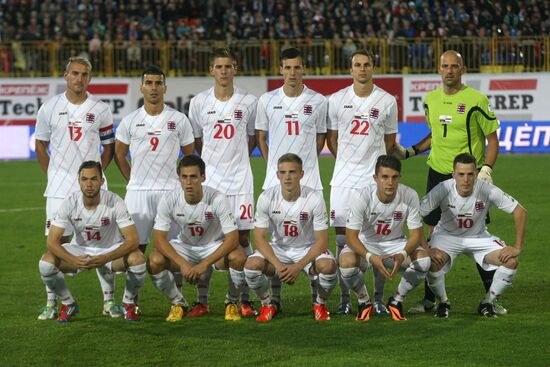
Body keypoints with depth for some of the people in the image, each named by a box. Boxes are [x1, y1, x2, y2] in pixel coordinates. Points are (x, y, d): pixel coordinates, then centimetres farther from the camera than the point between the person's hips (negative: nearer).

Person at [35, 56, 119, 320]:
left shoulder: (100, 110, 2)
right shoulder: (50, 108, 3)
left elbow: (109, 147, 10)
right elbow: (40, 145, 12)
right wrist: (53, 176, 6)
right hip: (59, 188, 0)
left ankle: (109, 301, 7)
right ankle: (51, 303, 7)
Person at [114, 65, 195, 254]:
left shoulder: (179, 120, 4)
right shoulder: (130, 121, 5)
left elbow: (190, 156, 12)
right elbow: (119, 155, 14)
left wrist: (181, 182, 8)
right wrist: (134, 181, 10)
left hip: (170, 191, -1)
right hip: (137, 192, 1)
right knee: (136, 246, 2)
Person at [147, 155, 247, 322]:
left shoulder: (217, 199, -27)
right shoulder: (169, 200, -21)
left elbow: (232, 238, -27)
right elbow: (159, 238, -20)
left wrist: (204, 264, -35)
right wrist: (182, 264, -33)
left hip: (215, 247, -2)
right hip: (184, 246, 2)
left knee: (239, 257, -33)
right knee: (155, 261, -27)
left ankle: (232, 303, -3)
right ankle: (178, 303, 0)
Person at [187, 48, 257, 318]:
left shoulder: (249, 102, 1)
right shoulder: (199, 102, 3)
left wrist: (236, 159, 10)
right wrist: (212, 160, 11)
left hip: (239, 179, -1)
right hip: (208, 179, 1)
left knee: (242, 237, -1)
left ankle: (244, 300, 6)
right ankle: (202, 301, 7)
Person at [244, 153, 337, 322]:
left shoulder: (314, 198, -20)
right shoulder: (266, 198, -15)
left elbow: (321, 240, -17)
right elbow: (259, 237, -11)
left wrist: (298, 266, -28)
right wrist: (278, 265, -27)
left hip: (308, 249, -1)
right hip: (278, 249, 1)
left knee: (328, 266, -34)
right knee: (251, 265, -28)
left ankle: (320, 304, 0)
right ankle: (268, 304, 3)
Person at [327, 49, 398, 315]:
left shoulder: (387, 101, 2)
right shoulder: (337, 100, 4)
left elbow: (389, 140, 13)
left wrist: (375, 165, 11)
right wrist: (348, 161, 10)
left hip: (375, 178, -1)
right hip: (343, 179, 1)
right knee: (343, 239, 0)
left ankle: (379, 298, 7)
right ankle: (345, 298, 7)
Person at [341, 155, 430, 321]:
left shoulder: (409, 196, -20)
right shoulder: (360, 197, -25)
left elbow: (416, 234, -14)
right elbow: (351, 236, -23)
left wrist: (402, 255, -36)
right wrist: (371, 257, -42)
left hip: (395, 243, 2)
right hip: (365, 244, -2)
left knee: (423, 260, -27)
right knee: (347, 261, -35)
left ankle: (397, 301, 0)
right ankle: (364, 301, -2)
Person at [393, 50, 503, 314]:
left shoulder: (476, 100, -8)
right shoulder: (431, 100, 8)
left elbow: (492, 138, -4)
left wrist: (486, 169, -16)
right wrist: (408, 152, 14)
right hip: (437, 173, 5)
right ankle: (429, 298, 12)